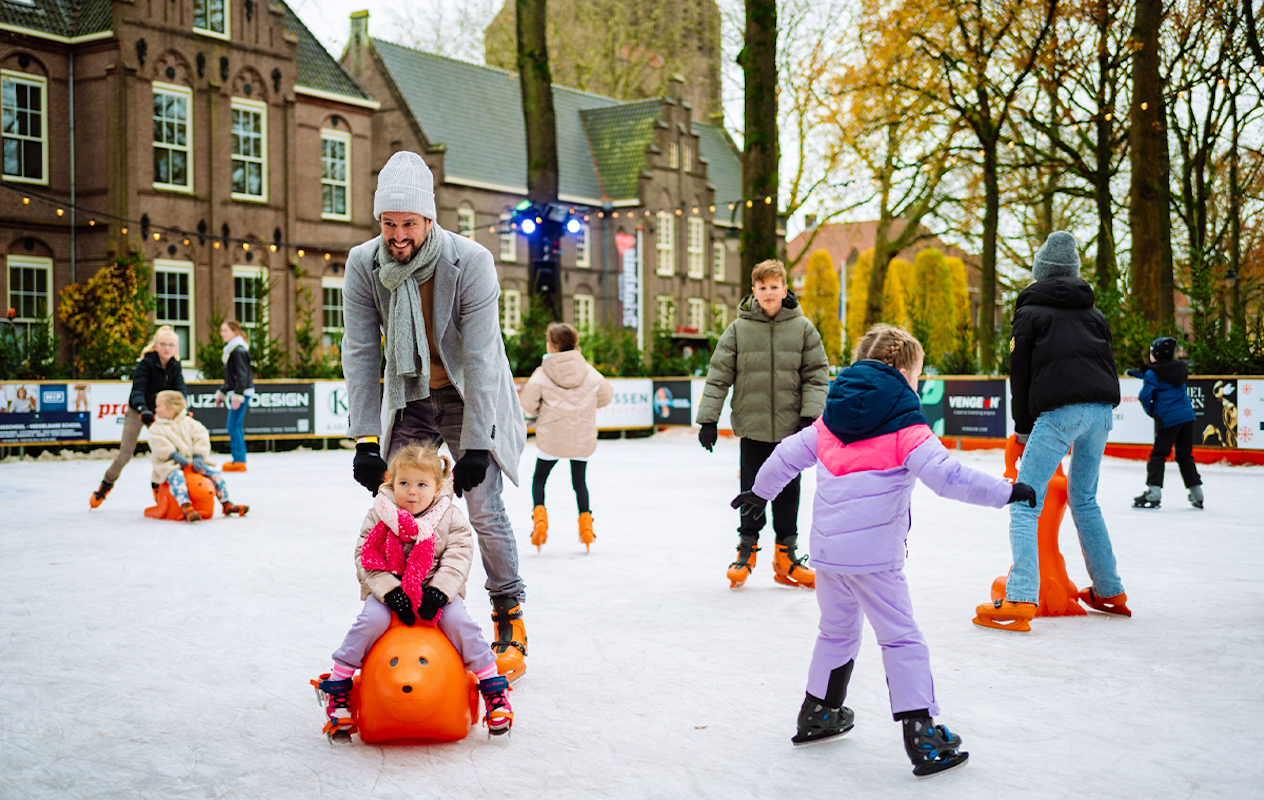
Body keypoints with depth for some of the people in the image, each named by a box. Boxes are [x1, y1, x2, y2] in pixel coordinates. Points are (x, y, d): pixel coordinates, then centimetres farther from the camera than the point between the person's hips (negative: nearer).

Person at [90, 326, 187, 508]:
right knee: (125, 454, -5)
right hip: (137, 411, -4)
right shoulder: (146, 363, -23)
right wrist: (143, 409, -50)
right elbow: (138, 389, -32)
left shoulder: (175, 366, -8)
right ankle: (106, 484, 15)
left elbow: (180, 388, -17)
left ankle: (158, 485, 15)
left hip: (158, 412, 4)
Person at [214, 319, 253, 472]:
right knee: (237, 426, 10)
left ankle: (239, 461, -10)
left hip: (242, 392, -10)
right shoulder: (231, 350, 17)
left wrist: (237, 396, -23)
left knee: (234, 426, -10)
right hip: (235, 392, 10)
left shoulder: (238, 351, -14)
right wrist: (221, 393, 26)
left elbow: (242, 375, -19)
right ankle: (239, 460, 14)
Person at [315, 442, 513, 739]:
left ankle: (493, 687, -8)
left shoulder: (450, 517, -1)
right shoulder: (379, 516, -1)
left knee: (458, 622, -23)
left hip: (436, 591, 0)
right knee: (372, 620, -27)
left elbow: (458, 558, -7)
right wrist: (391, 592, -21)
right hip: (388, 591, 0)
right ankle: (337, 684, -10)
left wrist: (438, 594, -22)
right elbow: (365, 559, -7)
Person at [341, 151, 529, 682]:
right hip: (408, 399, 3)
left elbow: (479, 359, -24)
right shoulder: (363, 265, -14)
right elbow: (360, 353, -12)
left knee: (484, 509, -9)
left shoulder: (471, 262, -24)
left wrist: (475, 446, -26)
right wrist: (365, 441, -17)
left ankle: (510, 624, 6)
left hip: (469, 397, -3)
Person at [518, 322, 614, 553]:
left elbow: (527, 403, -11)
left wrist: (535, 414, 12)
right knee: (579, 481, 17)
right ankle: (585, 520, 9)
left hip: (551, 438, -2)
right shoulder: (589, 373, -3)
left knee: (539, 479, 16)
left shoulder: (542, 374, -12)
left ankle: (539, 513, -3)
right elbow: (606, 395, 8)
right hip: (582, 438, 2)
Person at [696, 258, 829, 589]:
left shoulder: (803, 328, 1)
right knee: (752, 489, 4)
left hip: (791, 426, 1)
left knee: (788, 491, 7)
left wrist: (811, 416, -7)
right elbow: (718, 375, 2)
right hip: (752, 427, -1)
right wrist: (708, 419, -1)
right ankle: (747, 547, 19)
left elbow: (816, 375, 3)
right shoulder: (739, 329, 0)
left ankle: (785, 553, 19)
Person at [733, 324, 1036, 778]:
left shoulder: (831, 420, 11)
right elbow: (947, 476, -18)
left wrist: (761, 491, 36)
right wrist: (1006, 492, -13)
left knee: (837, 629, 23)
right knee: (901, 639, 0)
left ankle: (818, 714, 34)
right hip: (873, 553, -6)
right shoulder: (906, 428, -9)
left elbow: (789, 455, 20)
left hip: (826, 549, 7)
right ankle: (922, 735, -3)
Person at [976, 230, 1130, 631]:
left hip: (1059, 410, -6)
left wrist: (1023, 429, 14)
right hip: (1102, 408, 6)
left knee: (1024, 504, -8)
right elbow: (1108, 364, 22)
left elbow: (1020, 375, 7)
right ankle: (1110, 592, 28)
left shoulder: (1030, 313, 11)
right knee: (1084, 500, 23)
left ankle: (1020, 600, -23)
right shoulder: (1094, 316, 24)